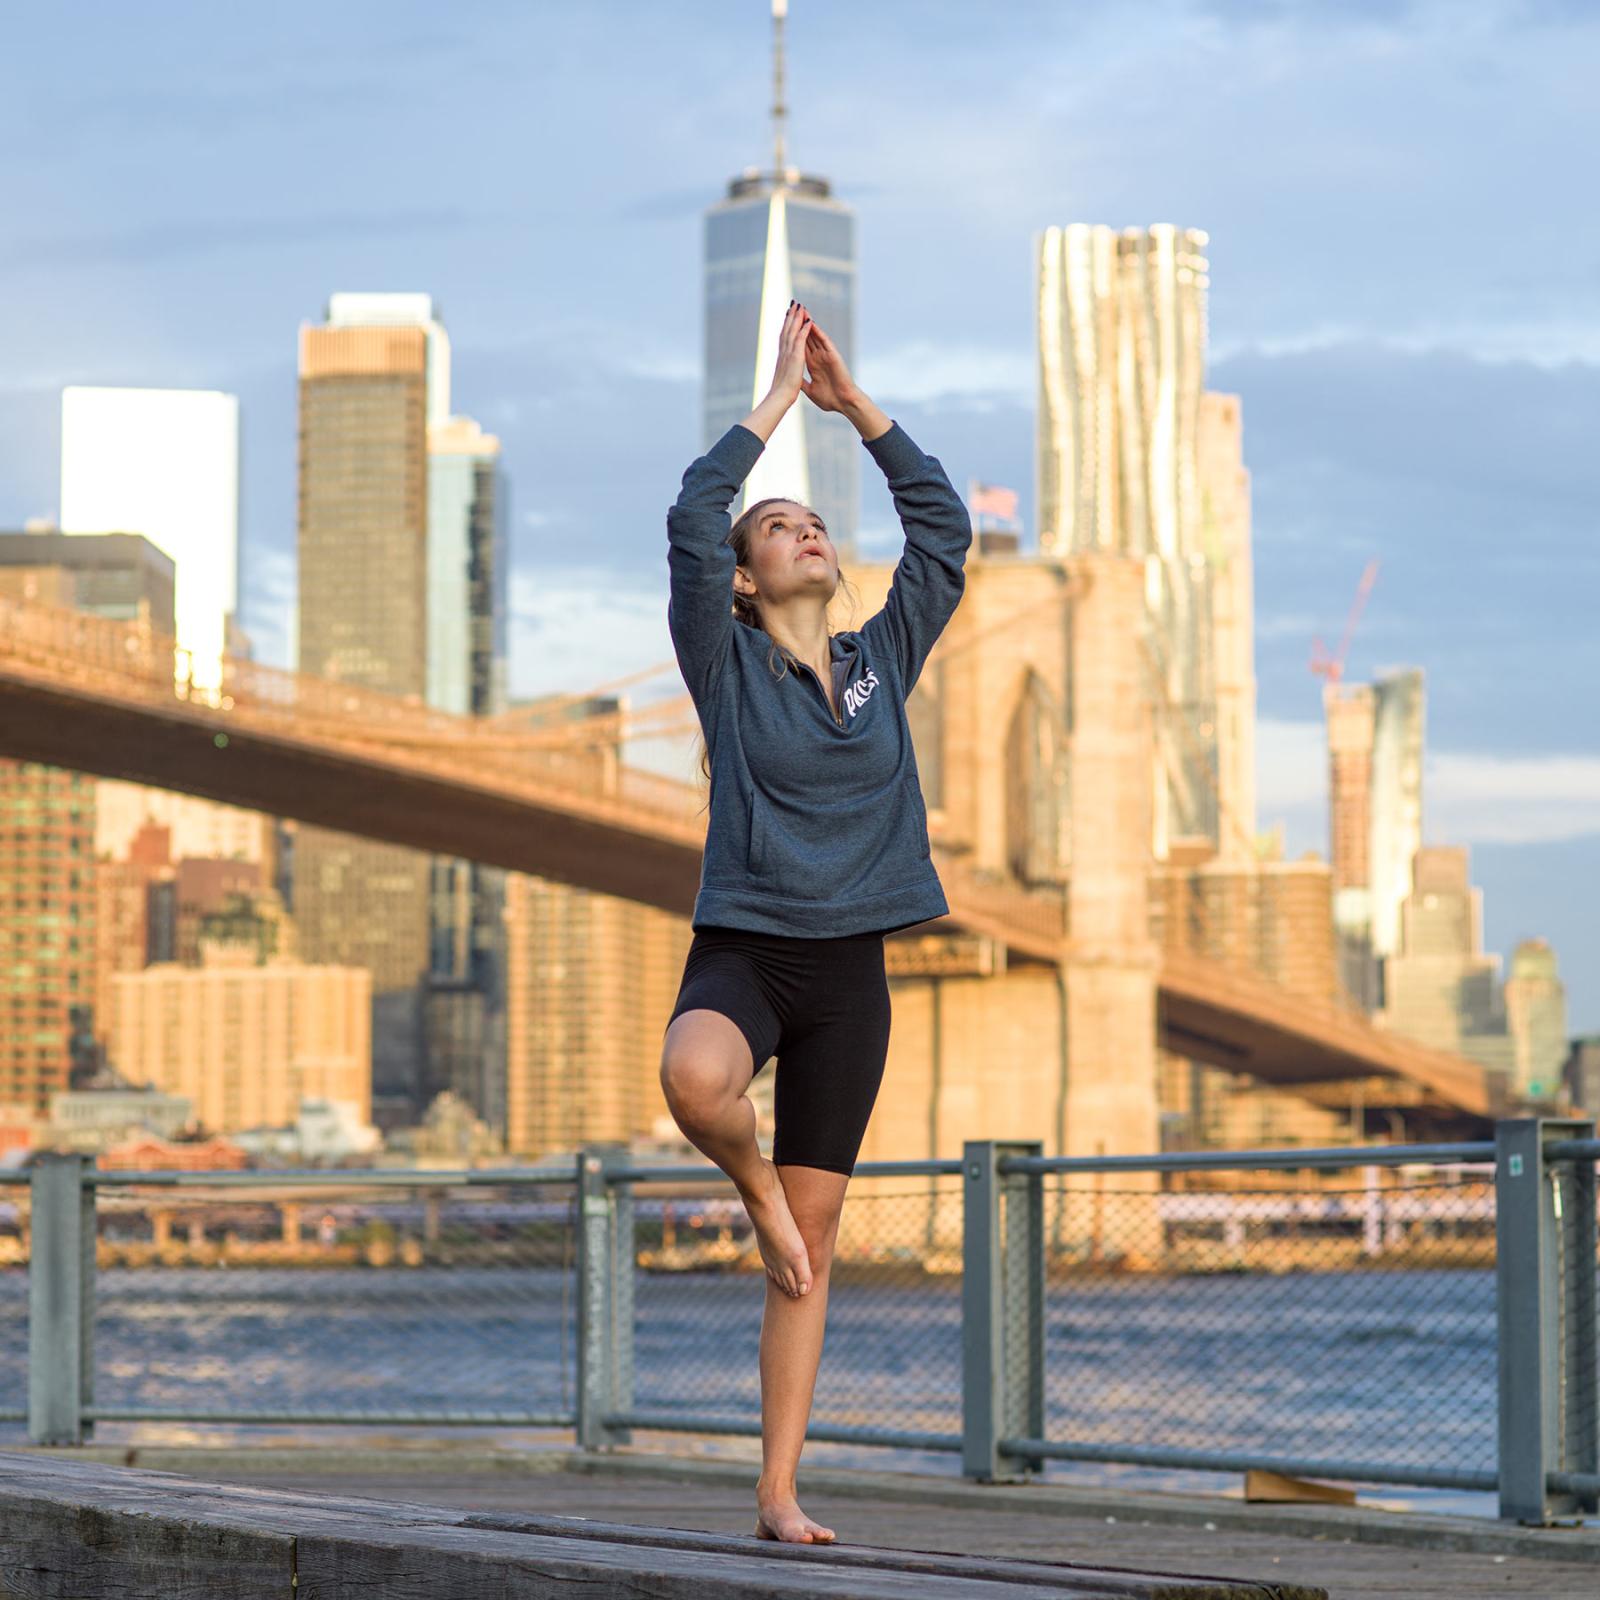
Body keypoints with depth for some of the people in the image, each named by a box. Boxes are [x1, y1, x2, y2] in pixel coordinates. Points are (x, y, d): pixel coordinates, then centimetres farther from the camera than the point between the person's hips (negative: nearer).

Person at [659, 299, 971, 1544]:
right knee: (696, 1081, -39)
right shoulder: (725, 663, 3)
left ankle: (780, 1493, 6)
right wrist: (779, 398, -2)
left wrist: (855, 402, 10)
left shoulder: (883, 660, 13)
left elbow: (943, 523, 12)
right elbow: (693, 518, -9)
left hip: (851, 970, 3)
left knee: (813, 1249, 2)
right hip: (742, 946, -3)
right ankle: (757, 1189, -4)